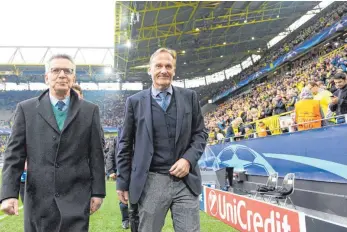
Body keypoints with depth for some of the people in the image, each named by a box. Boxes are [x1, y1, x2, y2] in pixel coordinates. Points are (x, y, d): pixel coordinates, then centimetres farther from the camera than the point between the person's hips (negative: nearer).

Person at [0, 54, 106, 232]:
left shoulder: (90, 110, 5)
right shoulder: (26, 109, 5)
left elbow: (96, 154, 4)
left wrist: (97, 192, 1)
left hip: (76, 199, 0)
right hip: (39, 199, 1)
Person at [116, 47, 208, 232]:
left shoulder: (189, 97, 7)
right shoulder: (135, 101, 4)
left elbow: (200, 133, 9)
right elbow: (125, 145, 6)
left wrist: (189, 159, -9)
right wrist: (123, 182, 5)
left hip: (185, 181, 1)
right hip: (151, 182, 0)